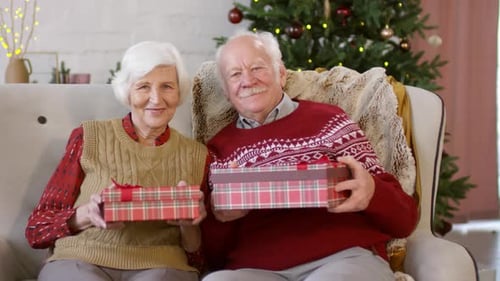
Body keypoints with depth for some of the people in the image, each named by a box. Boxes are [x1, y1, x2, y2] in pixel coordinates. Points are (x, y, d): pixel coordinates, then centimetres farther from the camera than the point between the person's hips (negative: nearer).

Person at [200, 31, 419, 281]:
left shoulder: (327, 120, 11)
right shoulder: (219, 150, 18)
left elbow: (405, 220, 9)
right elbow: (214, 257, 16)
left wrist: (370, 193, -13)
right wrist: (218, 217, -5)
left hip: (346, 257, -1)